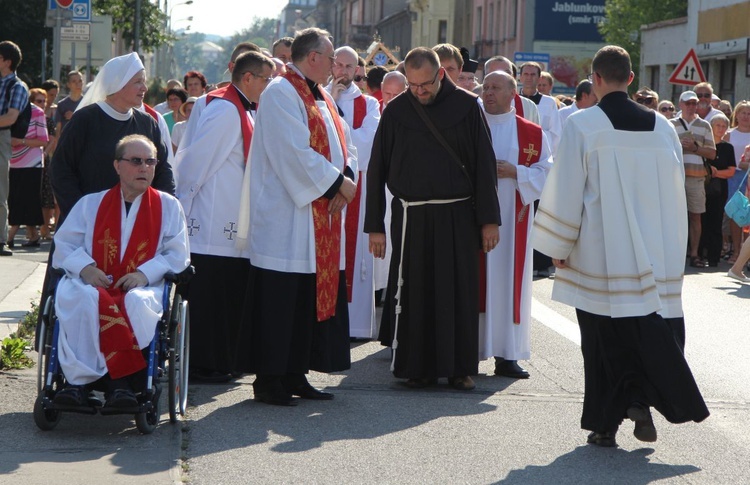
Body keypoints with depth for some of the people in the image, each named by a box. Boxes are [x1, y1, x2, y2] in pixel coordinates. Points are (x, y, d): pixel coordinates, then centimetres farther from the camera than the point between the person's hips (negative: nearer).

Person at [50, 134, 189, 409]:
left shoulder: (168, 206, 15)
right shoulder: (91, 204, 19)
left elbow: (177, 255, 6)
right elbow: (64, 244, 11)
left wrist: (146, 273, -13)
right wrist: (84, 267, -11)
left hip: (142, 287, -1)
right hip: (94, 283, 1)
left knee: (137, 302, -39)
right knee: (80, 298, -36)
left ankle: (120, 381, -37)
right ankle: (78, 380, -39)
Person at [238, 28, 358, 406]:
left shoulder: (321, 98, 18)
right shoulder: (280, 94, -11)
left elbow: (345, 145, 15)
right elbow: (295, 152, -20)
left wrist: (346, 179, -5)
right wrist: (337, 182, -14)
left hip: (320, 222, 9)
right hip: (285, 217, -9)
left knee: (313, 297, 9)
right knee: (280, 300, -6)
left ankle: (295, 375, 16)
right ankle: (269, 380, -1)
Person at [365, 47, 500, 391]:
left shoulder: (466, 106, -1)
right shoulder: (396, 111, 2)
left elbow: (484, 165, 1)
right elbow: (377, 169, 6)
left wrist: (489, 219, -3)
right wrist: (375, 225, 3)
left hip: (457, 217, -1)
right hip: (411, 217, 1)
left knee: (459, 293, 2)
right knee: (413, 294, 3)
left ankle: (460, 367, 12)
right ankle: (417, 366, 13)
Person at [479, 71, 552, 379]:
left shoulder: (531, 133, 7)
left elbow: (546, 170, 4)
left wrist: (516, 172, -11)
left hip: (511, 219, 0)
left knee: (508, 280, 1)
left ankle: (507, 355, 5)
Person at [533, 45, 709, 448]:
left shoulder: (582, 126, -8)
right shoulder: (661, 127, 4)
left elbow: (565, 191, -8)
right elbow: (677, 193, 11)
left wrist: (559, 247, 1)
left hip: (600, 254, -3)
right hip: (655, 256, 3)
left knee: (604, 337, 4)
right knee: (652, 327, 13)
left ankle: (606, 424, 7)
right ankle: (642, 400, -3)